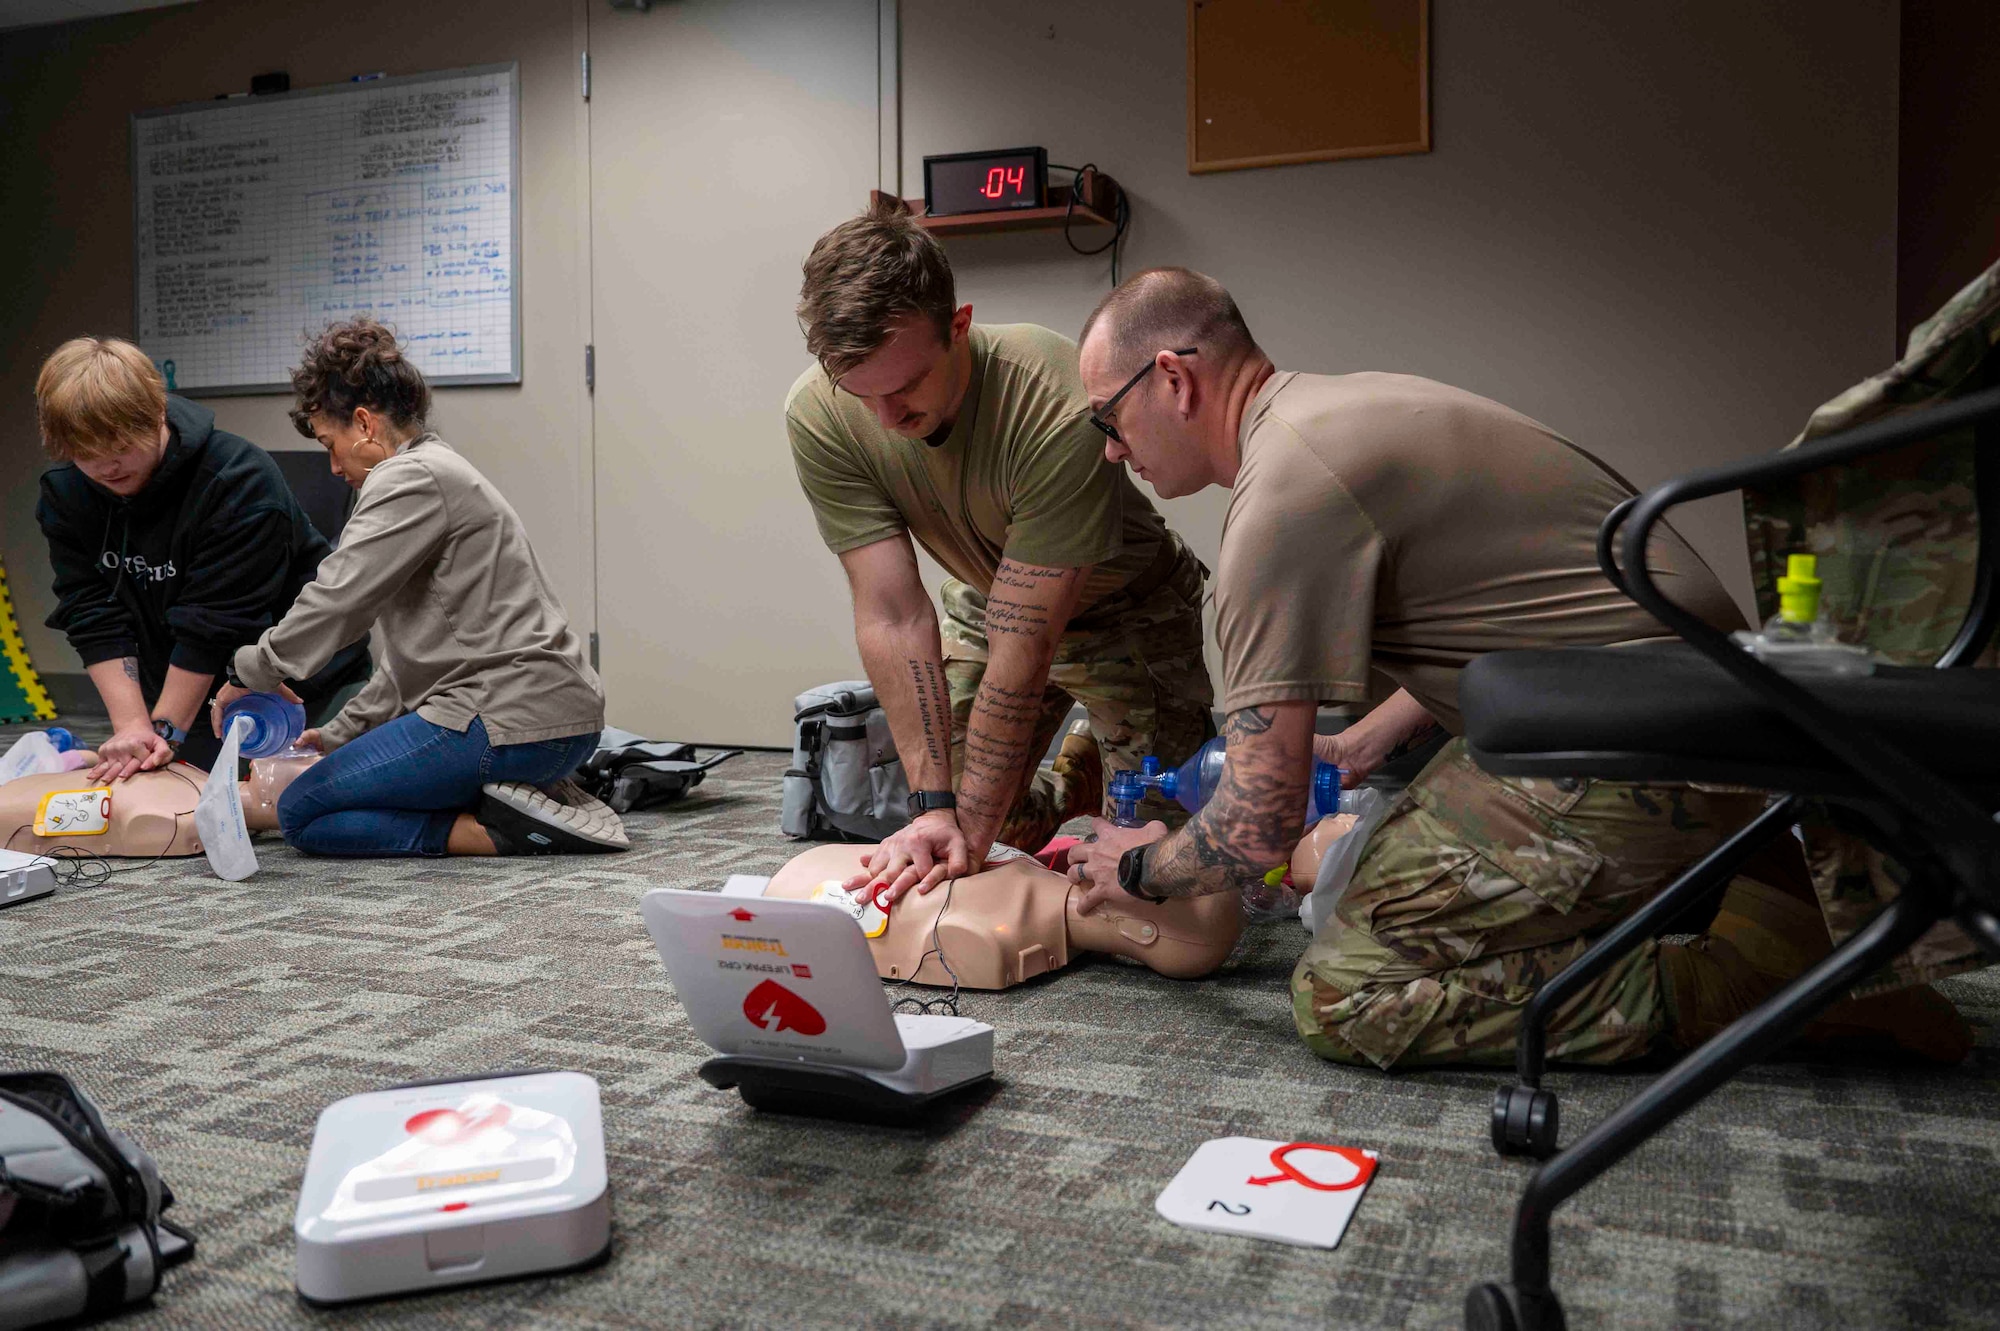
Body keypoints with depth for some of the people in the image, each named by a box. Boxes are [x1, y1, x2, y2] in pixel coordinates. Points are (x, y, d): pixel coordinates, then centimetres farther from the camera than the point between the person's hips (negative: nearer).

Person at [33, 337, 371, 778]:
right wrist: (132, 724, -21)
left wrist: (166, 730, -23)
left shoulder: (241, 481, -26)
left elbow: (213, 626, -25)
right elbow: (94, 618, -10)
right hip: (186, 689, 5)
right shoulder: (63, 494, -6)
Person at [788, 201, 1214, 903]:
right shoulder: (818, 416, -26)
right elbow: (891, 615, -25)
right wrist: (934, 807, -30)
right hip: (987, 601, 4)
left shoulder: (1056, 405, -39)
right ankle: (1071, 783, 30)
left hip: (1123, 605, -3)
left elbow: (1026, 641, -36)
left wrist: (972, 834, -34)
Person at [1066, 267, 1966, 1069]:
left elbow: (1261, 828, -17)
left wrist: (1139, 868, 3)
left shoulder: (1283, 491, -18)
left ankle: (1768, 967, -8)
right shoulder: (1347, 406, 13)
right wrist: (1362, 745, 22)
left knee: (1345, 997, -11)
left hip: (1635, 764, -10)